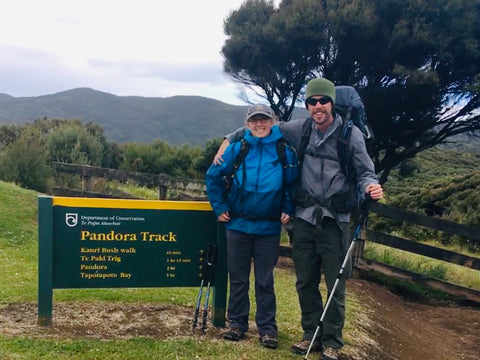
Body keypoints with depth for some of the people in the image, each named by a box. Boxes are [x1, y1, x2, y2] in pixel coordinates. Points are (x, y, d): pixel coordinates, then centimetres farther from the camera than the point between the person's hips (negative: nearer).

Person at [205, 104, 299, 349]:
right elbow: (213, 176, 6)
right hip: (237, 224, 1)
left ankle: (267, 329, 16)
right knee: (238, 278, 11)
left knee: (265, 281, 7)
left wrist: (288, 210, 1)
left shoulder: (284, 151, -1)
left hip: (268, 227, -1)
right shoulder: (237, 148, -2)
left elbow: (293, 184, 9)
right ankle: (237, 323, 23)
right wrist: (219, 207, 1)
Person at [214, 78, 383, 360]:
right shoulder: (299, 130, 6)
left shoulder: (351, 134, -3)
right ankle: (311, 334, 26)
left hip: (335, 220, -3)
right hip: (304, 218, 3)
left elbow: (365, 173, -1)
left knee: (336, 284, 2)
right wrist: (229, 139, 12)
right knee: (305, 282, 11)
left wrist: (371, 188, -23)